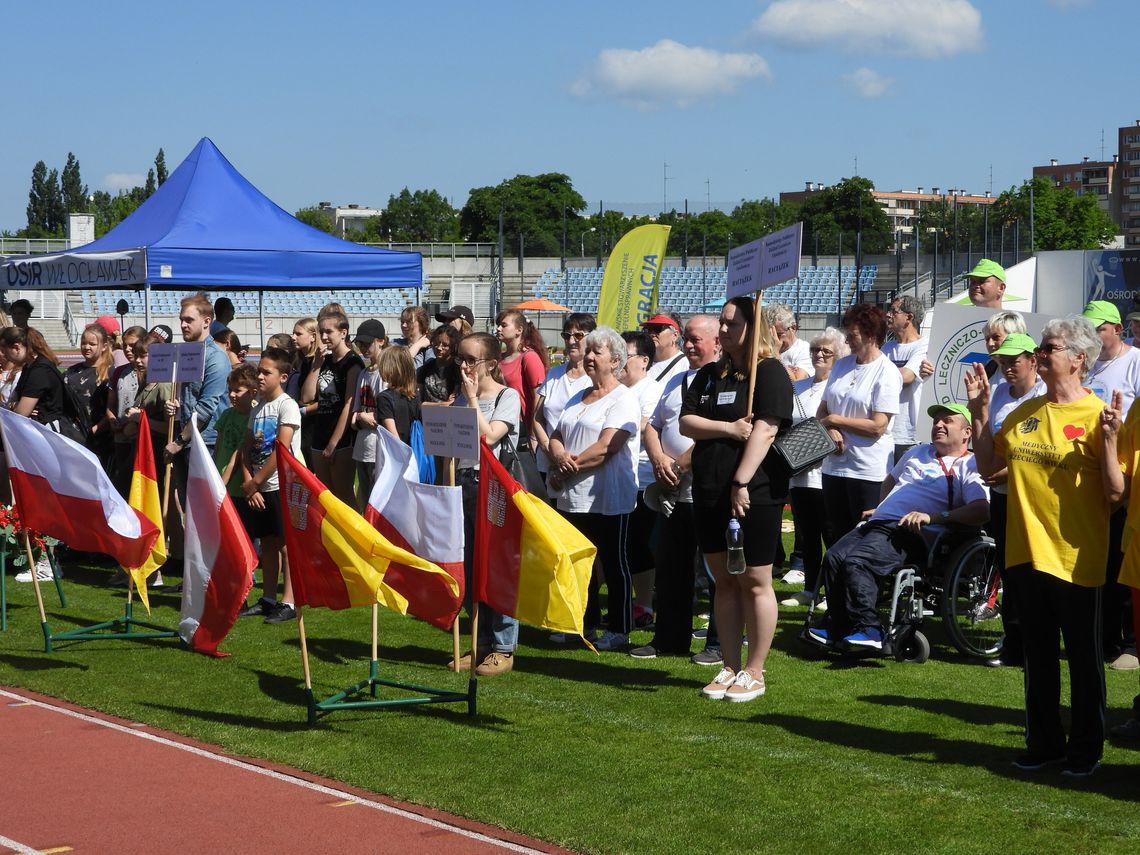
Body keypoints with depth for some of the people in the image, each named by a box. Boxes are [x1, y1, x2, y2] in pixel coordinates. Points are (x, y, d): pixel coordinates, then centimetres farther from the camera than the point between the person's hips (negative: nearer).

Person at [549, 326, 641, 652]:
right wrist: (560, 457, -9)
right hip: (573, 498, 8)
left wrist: (568, 468, -13)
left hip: (608, 499, -8)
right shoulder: (578, 398, 18)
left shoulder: (623, 399, -9)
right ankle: (585, 622, 23)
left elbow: (606, 447, -18)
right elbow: (556, 437, 14)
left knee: (613, 563, 0)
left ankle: (619, 630, 6)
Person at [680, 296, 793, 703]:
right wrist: (728, 429, -12)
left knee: (754, 581, -1)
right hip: (710, 493, 7)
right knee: (724, 581, 10)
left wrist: (742, 483, -22)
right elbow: (686, 422, 5)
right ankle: (729, 668, 17)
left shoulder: (770, 372, -6)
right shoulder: (709, 375, 16)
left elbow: (765, 430, -16)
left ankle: (754, 672, 7)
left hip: (754, 494, -7)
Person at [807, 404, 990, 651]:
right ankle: (837, 627, -11)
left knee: (856, 562, -29)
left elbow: (982, 510, -14)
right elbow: (891, 480, 45)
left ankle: (867, 629, -26)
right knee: (834, 557, -17)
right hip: (878, 523, 7)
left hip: (913, 534, -7)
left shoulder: (970, 466, 3)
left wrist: (934, 517, -22)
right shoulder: (918, 453, 27)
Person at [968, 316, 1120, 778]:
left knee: (1083, 657, 7)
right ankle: (1044, 743, 26)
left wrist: (1108, 439, -27)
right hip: (1028, 551, 6)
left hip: (1075, 557, -6)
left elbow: (1115, 493, -15)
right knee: (1038, 653, 15)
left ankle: (1086, 749, 19)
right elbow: (987, 466, 12)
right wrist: (979, 411, 5)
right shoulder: (1025, 413, 7)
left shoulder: (1095, 415, -11)